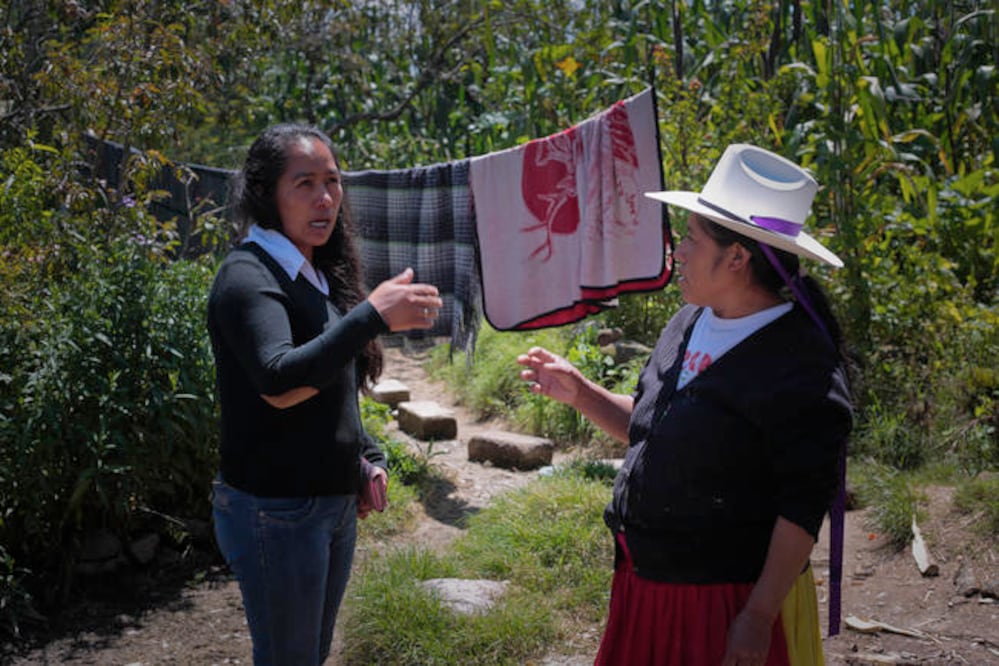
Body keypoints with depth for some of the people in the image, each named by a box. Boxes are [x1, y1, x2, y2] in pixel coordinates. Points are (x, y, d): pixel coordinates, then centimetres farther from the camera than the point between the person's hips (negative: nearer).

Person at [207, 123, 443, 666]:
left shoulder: (319, 275, 10)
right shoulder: (248, 275, -17)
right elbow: (280, 383, -34)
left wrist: (368, 459, 7)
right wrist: (372, 316, -38)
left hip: (336, 503, 8)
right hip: (276, 512, -8)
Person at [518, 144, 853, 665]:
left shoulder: (800, 368, -19)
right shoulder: (690, 322, 6)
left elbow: (804, 506, -19)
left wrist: (759, 617, -19)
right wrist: (580, 394, 4)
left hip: (729, 600, -8)